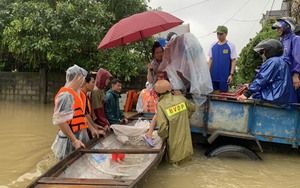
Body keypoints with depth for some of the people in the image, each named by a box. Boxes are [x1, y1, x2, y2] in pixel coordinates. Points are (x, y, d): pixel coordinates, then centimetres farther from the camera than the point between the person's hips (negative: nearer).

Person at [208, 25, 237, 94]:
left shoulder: (231, 46, -2)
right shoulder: (213, 45, 9)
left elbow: (233, 61, -3)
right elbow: (210, 59, 13)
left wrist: (231, 74, -9)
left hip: (224, 76, -3)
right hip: (213, 76, 4)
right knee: (213, 93, 8)